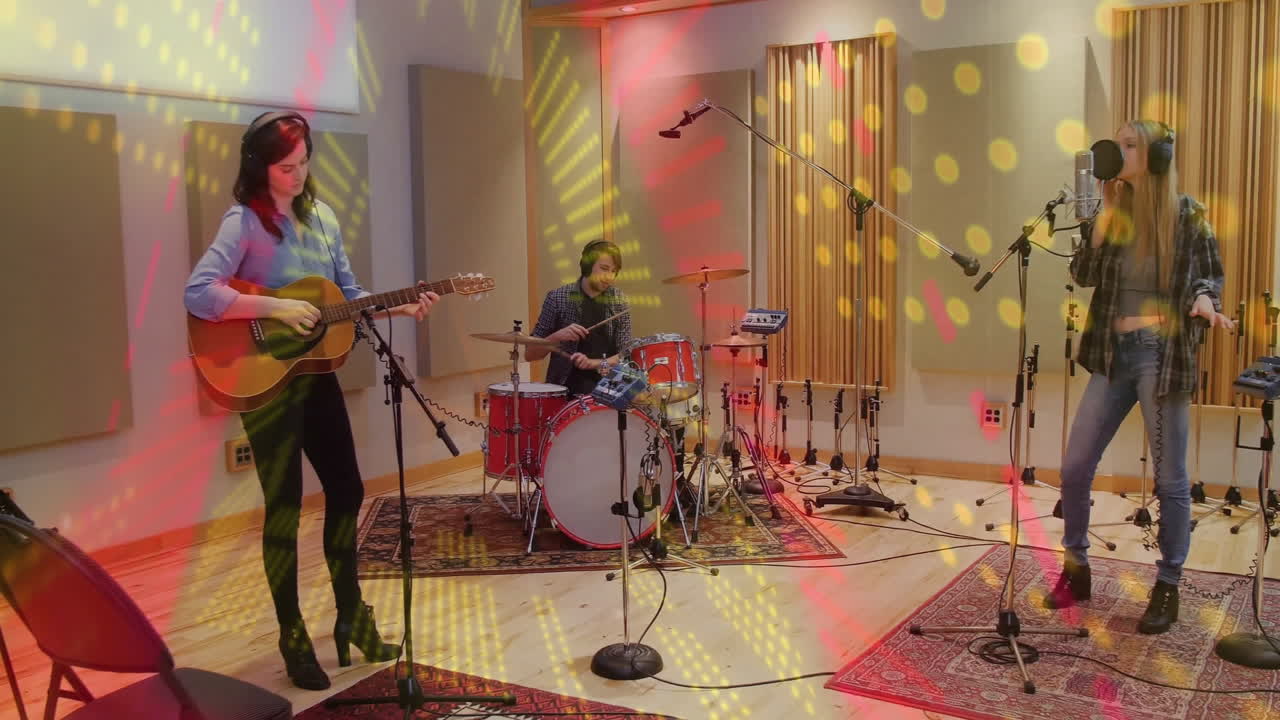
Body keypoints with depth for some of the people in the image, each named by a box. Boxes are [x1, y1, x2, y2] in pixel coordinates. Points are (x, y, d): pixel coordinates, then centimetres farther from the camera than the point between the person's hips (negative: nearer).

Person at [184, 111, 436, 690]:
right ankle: (293, 638, 15)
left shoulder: (321, 216, 8)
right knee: (285, 506, 0)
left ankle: (351, 616, 27)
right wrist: (276, 307, -27)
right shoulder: (244, 222, -12)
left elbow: (348, 294, 12)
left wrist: (401, 307, -2)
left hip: (316, 372, 7)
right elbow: (196, 294, -24)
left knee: (346, 489, 11)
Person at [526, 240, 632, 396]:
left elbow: (625, 356, -1)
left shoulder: (619, 301, 2)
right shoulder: (558, 298, -4)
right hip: (565, 386, -2)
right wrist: (557, 336, -19)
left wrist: (593, 363, -19)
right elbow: (530, 354, -1)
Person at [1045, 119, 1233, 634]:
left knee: (1169, 479, 4)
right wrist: (1105, 210, -7)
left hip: (1163, 353, -4)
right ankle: (1075, 570, 20)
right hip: (1113, 352, 4)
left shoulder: (1187, 215, -1)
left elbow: (1210, 276, 4)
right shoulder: (1115, 212, 8)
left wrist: (1204, 301, -18)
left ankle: (1167, 588, 18)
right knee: (1075, 467, 3)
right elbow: (1084, 274, -2)